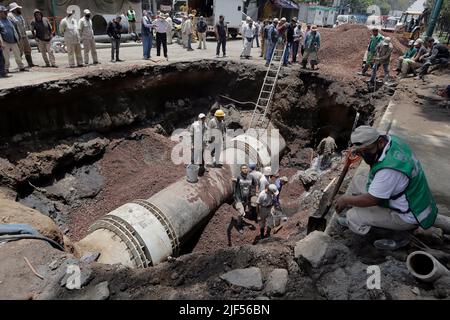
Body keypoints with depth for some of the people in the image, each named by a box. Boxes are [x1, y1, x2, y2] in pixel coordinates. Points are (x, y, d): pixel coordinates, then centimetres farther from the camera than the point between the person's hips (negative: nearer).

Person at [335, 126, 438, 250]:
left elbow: (371, 200, -24)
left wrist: (346, 200, -11)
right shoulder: (390, 139, -10)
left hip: (410, 217, -9)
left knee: (353, 216, -16)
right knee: (359, 182, 11)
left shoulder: (389, 169, -36)